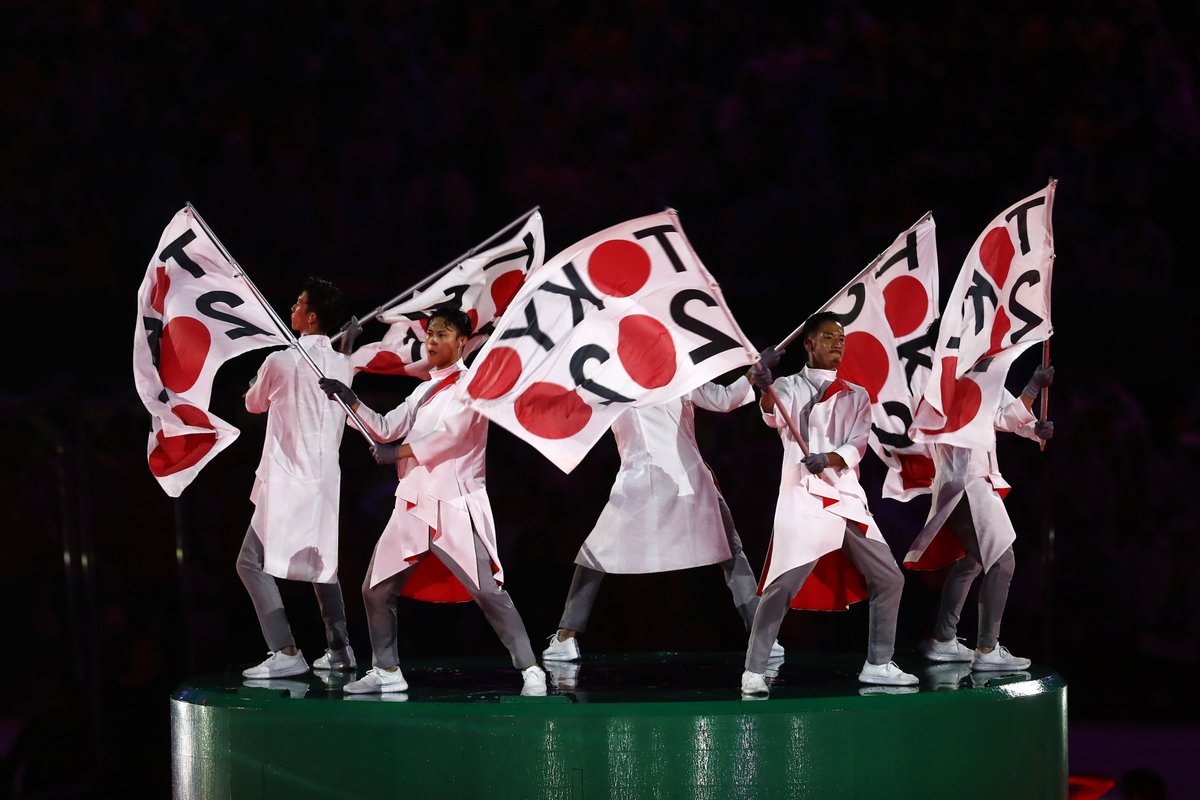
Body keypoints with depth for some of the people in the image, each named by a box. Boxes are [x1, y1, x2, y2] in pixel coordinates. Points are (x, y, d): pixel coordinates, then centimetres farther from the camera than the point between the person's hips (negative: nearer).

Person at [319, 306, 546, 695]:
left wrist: (397, 452, -15)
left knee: (488, 591, -12)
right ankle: (386, 671, 20)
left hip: (455, 506, -8)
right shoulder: (424, 391, 18)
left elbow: (449, 434, -18)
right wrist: (348, 399, 4)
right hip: (414, 505, 8)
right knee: (376, 589, 9)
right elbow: (386, 428, 15)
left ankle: (530, 670, -6)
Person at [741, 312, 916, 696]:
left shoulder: (856, 396, 14)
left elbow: (857, 444, 0)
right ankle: (754, 672, -6)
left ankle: (878, 665, 16)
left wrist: (830, 459, -22)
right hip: (802, 498, -5)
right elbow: (775, 417, -19)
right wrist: (764, 390, -42)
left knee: (888, 578, 5)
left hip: (847, 498, 5)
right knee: (782, 586, -13)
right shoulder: (789, 387, 3)